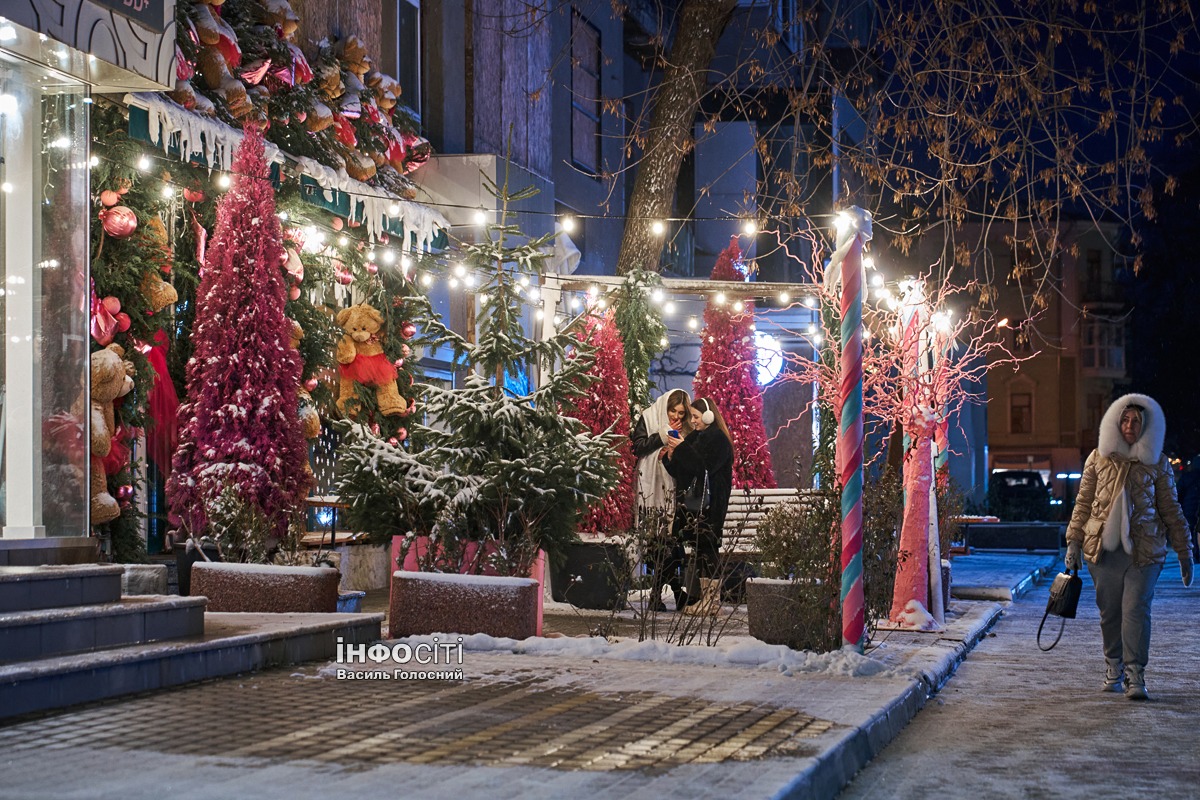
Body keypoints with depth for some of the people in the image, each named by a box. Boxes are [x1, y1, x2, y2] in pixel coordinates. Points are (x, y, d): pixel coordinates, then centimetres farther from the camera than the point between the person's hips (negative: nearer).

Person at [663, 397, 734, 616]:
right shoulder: (694, 438, 17)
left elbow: (705, 467, -18)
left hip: (711, 503, -8)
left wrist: (682, 449, -15)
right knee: (699, 547, 6)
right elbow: (681, 471, 19)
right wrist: (672, 457, 0)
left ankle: (712, 600, -8)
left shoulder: (719, 440, -8)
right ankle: (704, 596, 8)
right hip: (694, 499, 8)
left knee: (707, 546, -9)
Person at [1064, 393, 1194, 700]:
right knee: (1109, 612, 7)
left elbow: (1171, 510, 11)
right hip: (1103, 548, 2)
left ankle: (1135, 675, -7)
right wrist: (1074, 542, 7)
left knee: (1136, 609, -10)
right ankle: (1113, 668, 21)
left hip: (1144, 551, -1)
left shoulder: (1157, 464, 7)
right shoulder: (1098, 459, 9)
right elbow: (1083, 503, 13)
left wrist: (1184, 553, 10)